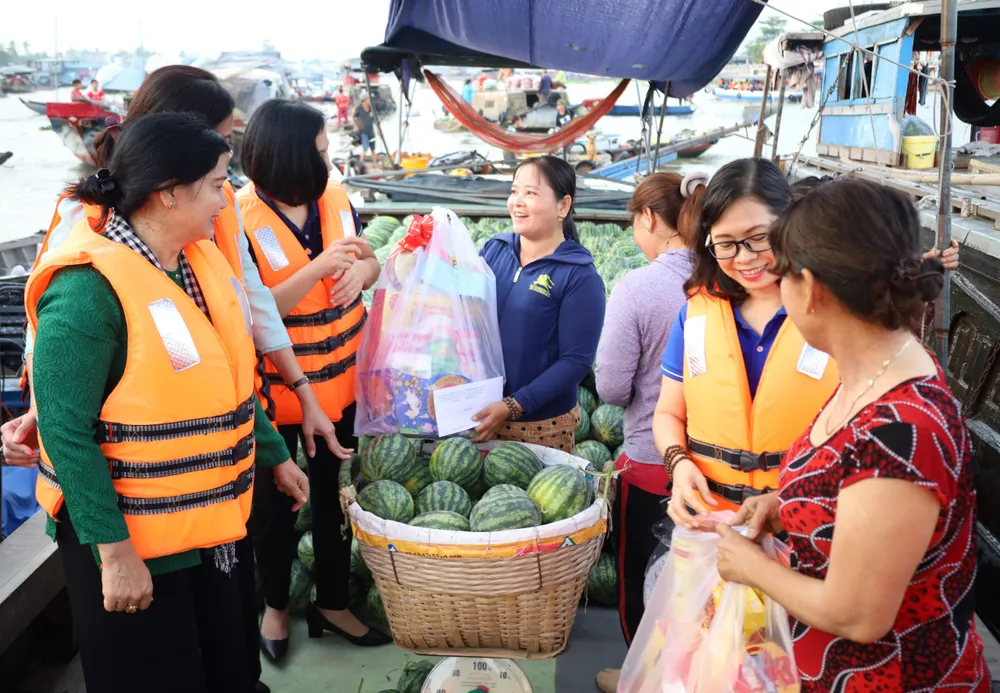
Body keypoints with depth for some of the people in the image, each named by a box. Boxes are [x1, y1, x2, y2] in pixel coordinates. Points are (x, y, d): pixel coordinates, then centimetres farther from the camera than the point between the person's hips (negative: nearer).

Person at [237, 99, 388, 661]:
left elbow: (370, 262, 10)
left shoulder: (335, 198, -3)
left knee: (334, 494, 16)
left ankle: (332, 604, 35)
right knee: (276, 501, 15)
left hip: (339, 381, 5)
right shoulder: (241, 218, -19)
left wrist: (361, 269, -14)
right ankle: (276, 604, 38)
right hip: (275, 390, -5)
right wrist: (320, 266, -31)